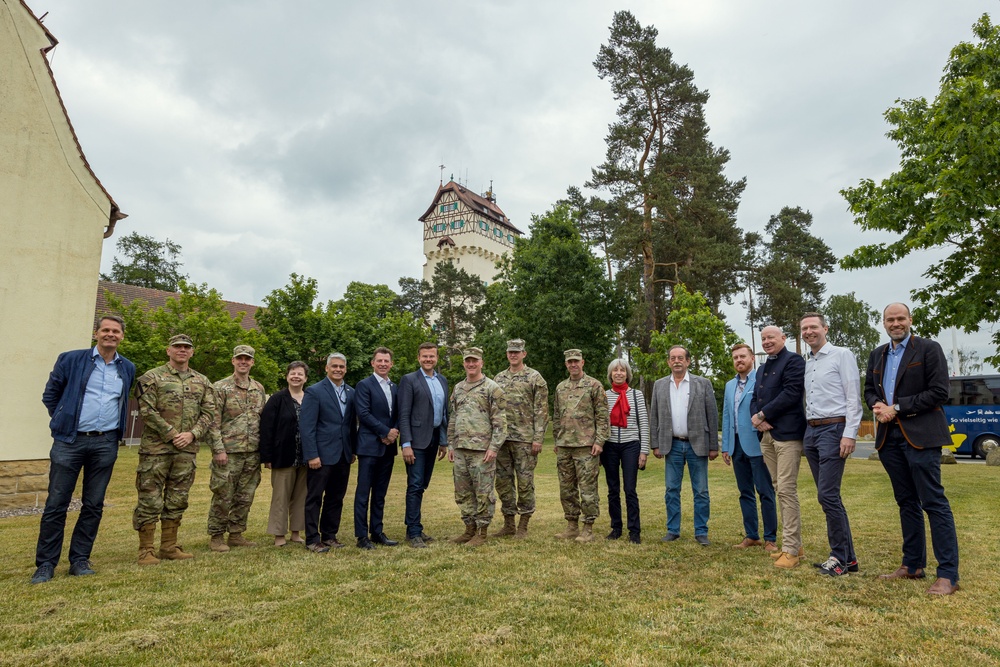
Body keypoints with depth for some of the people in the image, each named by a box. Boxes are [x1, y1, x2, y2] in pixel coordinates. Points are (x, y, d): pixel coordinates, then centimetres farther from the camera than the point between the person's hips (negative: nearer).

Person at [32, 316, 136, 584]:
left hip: (106, 444, 2)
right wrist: (65, 421, 5)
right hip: (70, 441, -2)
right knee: (56, 504, 2)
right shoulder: (70, 360, 1)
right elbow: (50, 395, 8)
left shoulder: (128, 368, 9)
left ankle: (79, 560, 18)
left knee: (94, 505, 7)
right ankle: (45, 564, 12)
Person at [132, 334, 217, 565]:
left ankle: (169, 547, 21)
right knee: (150, 500, 0)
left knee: (177, 500, 11)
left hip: (187, 450, 5)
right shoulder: (152, 378, -1)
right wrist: (171, 434, -13)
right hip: (156, 448, -4)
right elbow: (147, 411, -9)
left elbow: (209, 413, 8)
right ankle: (146, 550, 10)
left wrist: (192, 434, -8)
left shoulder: (202, 382, 12)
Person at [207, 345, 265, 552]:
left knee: (245, 497, 11)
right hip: (229, 452, -5)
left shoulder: (259, 388, 11)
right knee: (223, 496, 1)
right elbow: (214, 421, -8)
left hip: (253, 453, 5)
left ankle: (236, 534, 22)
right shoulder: (220, 387, -5)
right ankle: (216, 536, 15)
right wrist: (218, 448, -14)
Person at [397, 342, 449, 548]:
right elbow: (404, 415, -10)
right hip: (416, 440, -6)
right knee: (415, 485, -4)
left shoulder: (442, 380, 12)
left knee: (422, 485, 12)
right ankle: (414, 532, 3)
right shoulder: (409, 380, -6)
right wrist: (406, 444, -16)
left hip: (434, 439, 6)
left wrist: (444, 441, 13)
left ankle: (413, 528, 22)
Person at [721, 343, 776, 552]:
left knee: (765, 492, 0)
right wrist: (725, 446, 12)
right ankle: (751, 536, 20)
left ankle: (770, 538, 10)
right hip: (737, 445, 7)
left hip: (756, 445, -6)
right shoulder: (730, 385, 15)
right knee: (745, 493, 12)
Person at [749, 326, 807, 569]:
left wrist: (762, 414, -11)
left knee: (786, 489, -9)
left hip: (787, 433, -8)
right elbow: (755, 398, 17)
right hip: (767, 434, 8)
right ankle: (794, 544, 19)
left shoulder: (793, 360, -4)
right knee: (779, 490, 10)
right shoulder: (762, 368, 21)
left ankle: (791, 549, -3)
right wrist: (757, 418, -4)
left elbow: (791, 394, -15)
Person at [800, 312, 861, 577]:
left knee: (827, 495, -10)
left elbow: (853, 398, -10)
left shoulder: (842, 355, -4)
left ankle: (839, 557, 4)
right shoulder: (807, 363, 15)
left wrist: (849, 434, -17)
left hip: (833, 429, -7)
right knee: (829, 497, 10)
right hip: (810, 431, 8)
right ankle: (848, 557, 19)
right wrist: (806, 434, 13)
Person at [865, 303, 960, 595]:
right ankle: (912, 565, 22)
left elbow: (939, 392, -10)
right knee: (906, 502, 13)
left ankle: (948, 574, 2)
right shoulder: (877, 355, 15)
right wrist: (877, 406, -4)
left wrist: (897, 408, -13)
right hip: (889, 437, 6)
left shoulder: (929, 349, -3)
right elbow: (869, 389, 18)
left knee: (934, 502, -5)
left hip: (920, 436, -6)